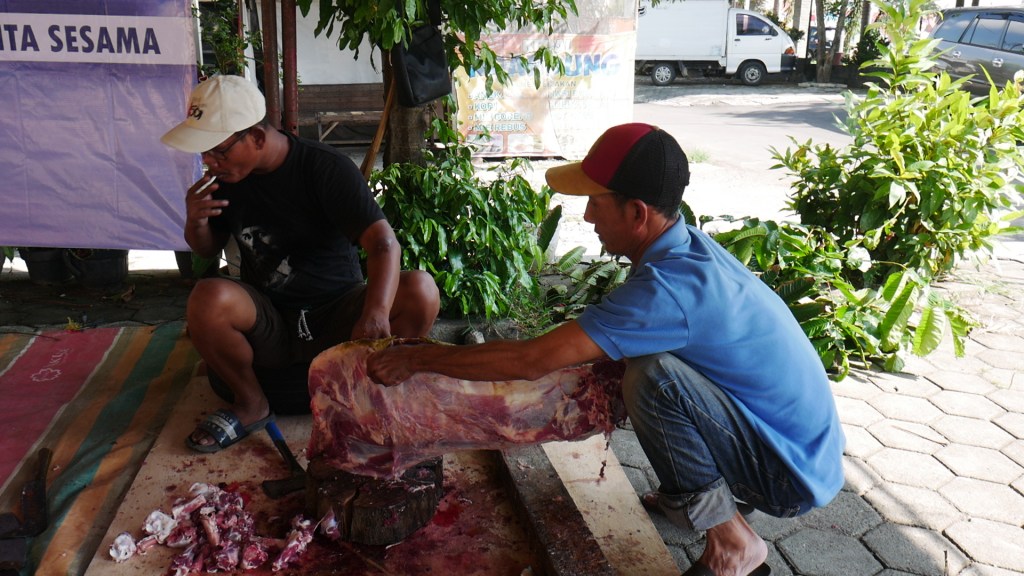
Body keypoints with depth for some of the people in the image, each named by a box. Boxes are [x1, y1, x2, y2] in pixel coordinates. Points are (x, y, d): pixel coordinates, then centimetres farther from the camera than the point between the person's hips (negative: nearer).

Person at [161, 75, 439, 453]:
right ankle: (250, 403, -3)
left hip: (337, 316, -2)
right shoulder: (225, 177, 0)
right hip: (268, 324, 3)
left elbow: (384, 243, -26)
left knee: (420, 291, -29)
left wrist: (375, 315, -45)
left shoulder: (326, 168, -15)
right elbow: (208, 250, 15)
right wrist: (195, 223, -11)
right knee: (207, 299, -30)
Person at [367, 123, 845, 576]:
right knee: (634, 359, 6)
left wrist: (419, 359, -18)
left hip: (795, 476, -8)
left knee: (653, 378, -28)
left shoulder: (669, 287, -30)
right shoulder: (687, 246, -1)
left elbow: (531, 361, -30)